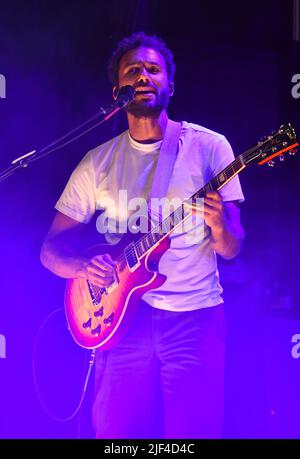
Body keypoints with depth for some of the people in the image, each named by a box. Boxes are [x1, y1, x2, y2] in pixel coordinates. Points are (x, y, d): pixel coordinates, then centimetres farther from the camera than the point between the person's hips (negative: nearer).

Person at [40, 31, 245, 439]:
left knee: (194, 433, -2)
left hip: (196, 318, -1)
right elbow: (51, 249, 7)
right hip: (124, 315, 2)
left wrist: (219, 228, -23)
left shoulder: (209, 146, 0)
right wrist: (83, 266, -15)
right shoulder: (98, 162, 6)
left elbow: (232, 249, 0)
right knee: (117, 433, 5)